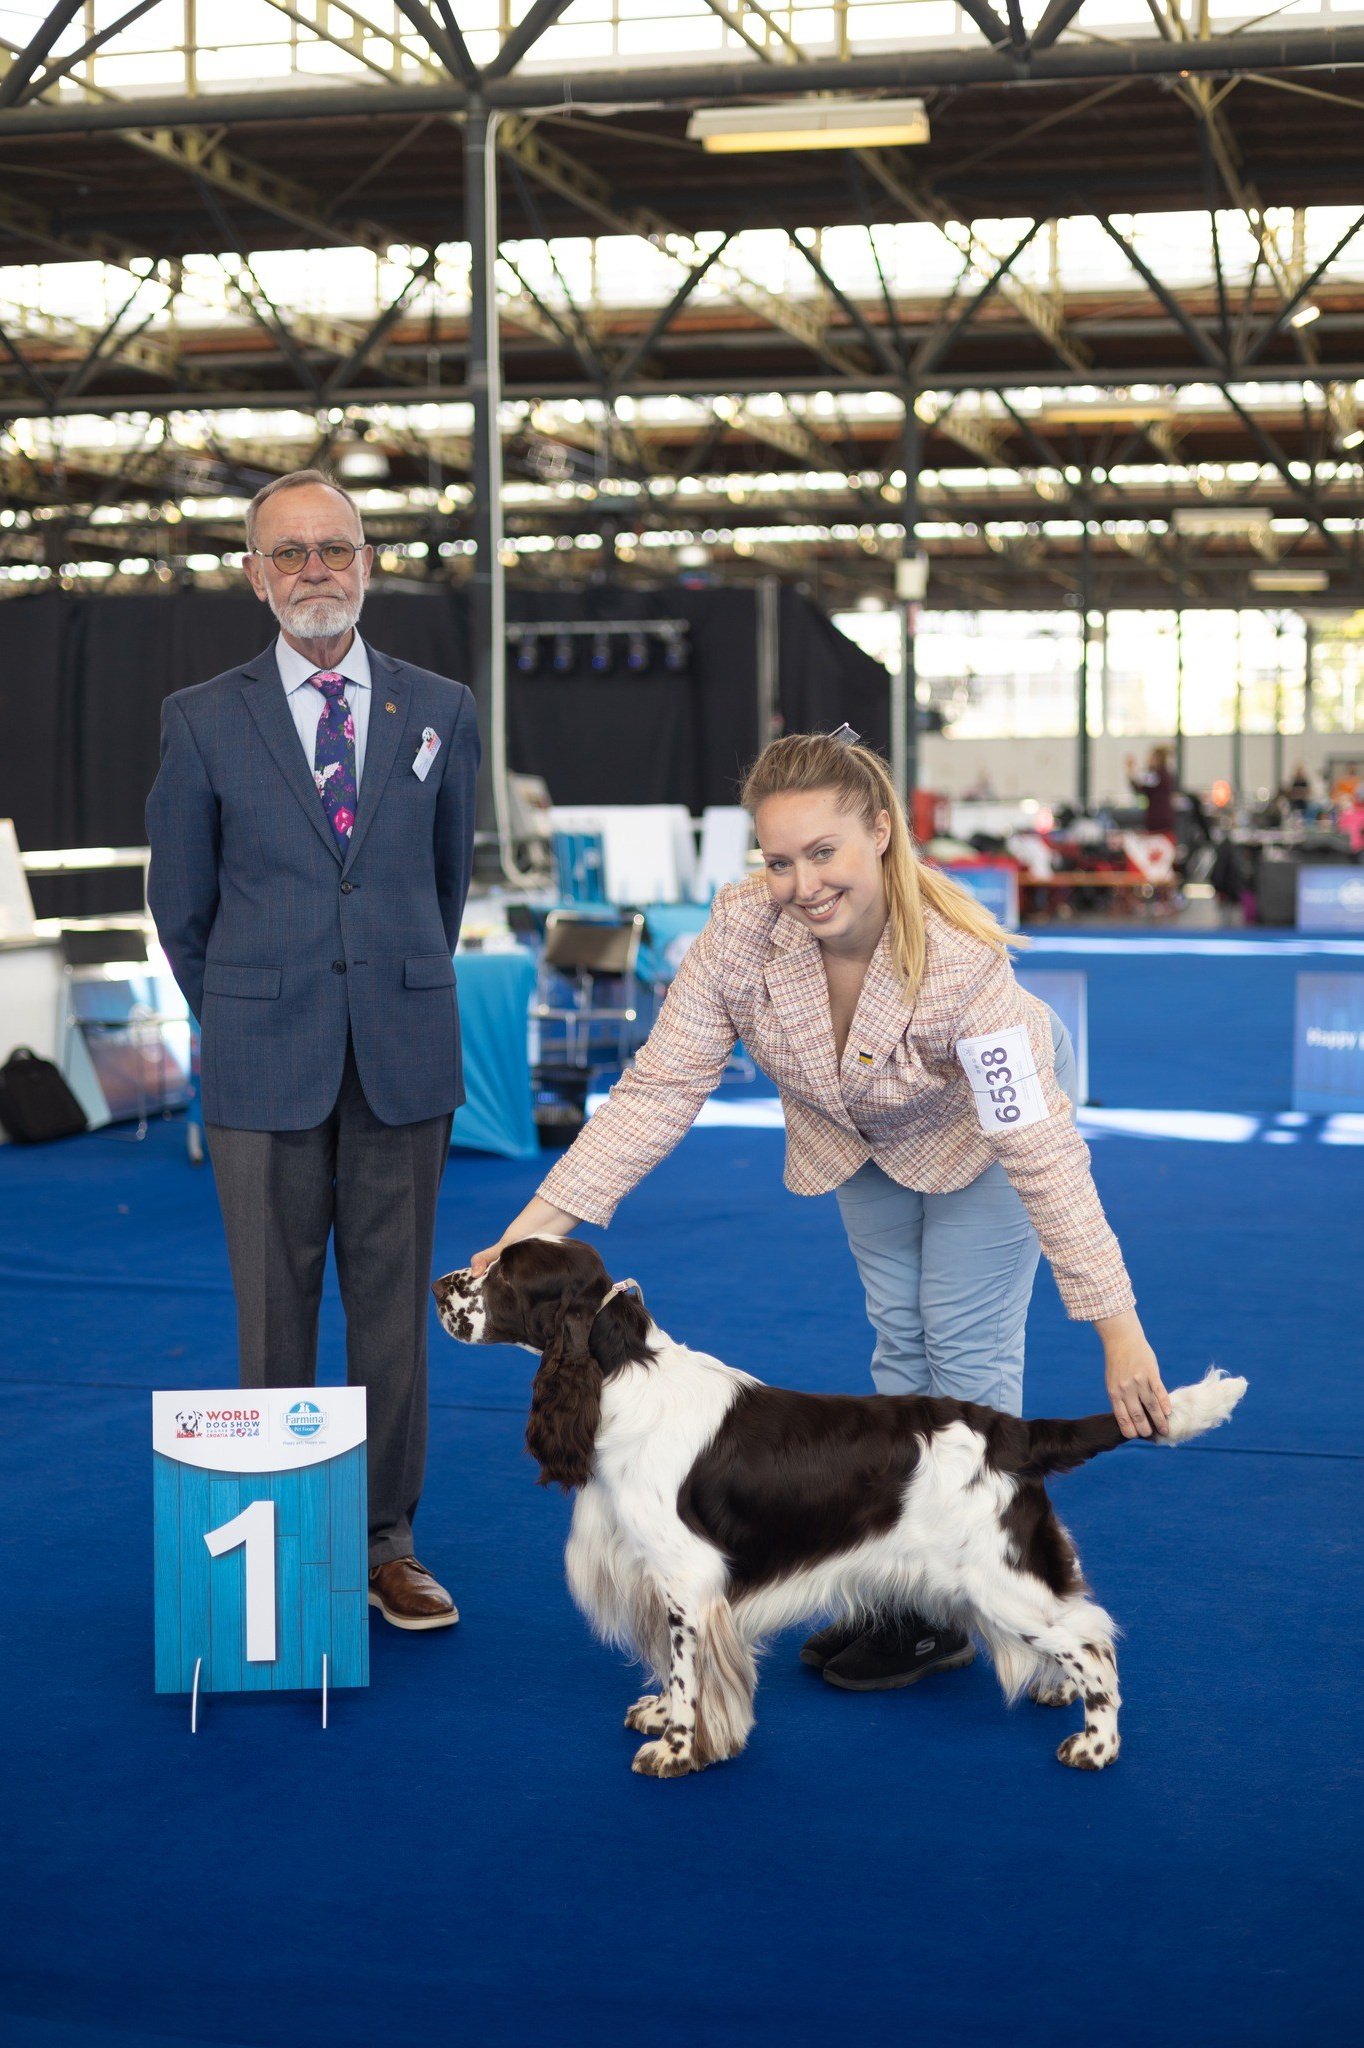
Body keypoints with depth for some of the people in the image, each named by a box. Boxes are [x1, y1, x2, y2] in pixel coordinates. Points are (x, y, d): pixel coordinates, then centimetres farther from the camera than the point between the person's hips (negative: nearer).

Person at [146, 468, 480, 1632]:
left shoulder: (440, 711, 6)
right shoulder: (204, 720, 1)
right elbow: (180, 902, 9)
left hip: (405, 1058, 1)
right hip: (264, 1064, -1)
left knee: (394, 1307, 6)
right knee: (274, 1310, 4)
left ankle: (387, 1542, 17)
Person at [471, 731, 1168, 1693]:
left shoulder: (962, 962, -43)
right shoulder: (742, 930, -33)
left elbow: (1041, 1153, -42)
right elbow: (660, 1088, -28)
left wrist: (1118, 1329, -43)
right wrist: (544, 1217, -36)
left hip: (980, 1121, -5)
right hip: (862, 1129, 5)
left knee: (966, 1341, -6)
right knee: (898, 1335, 13)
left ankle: (953, 1613, 4)